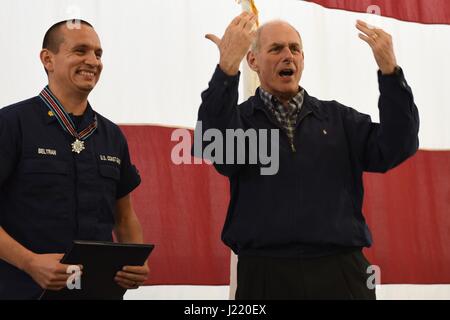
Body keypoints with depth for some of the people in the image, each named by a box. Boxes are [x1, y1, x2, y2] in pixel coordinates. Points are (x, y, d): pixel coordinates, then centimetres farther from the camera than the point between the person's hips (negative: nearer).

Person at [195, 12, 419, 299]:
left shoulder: (338, 117, 14)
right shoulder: (238, 118, 6)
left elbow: (394, 148, 0)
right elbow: (220, 149, -17)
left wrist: (390, 70, -11)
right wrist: (228, 67, -27)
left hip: (341, 272, 2)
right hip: (266, 273, -2)